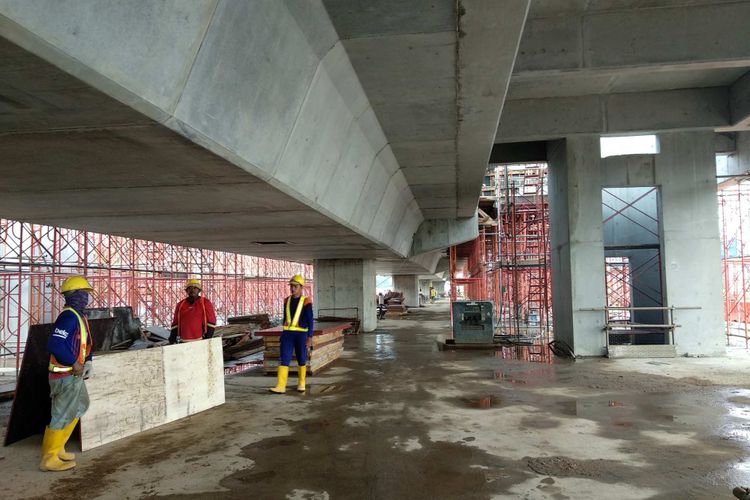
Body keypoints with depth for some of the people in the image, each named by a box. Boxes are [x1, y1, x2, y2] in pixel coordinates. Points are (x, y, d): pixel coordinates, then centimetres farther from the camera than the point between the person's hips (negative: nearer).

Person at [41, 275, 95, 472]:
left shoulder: (79, 316, 11)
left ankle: (57, 449, 34)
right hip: (66, 376, -10)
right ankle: (49, 459, 14)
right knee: (62, 416, 0)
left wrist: (88, 362, 5)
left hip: (75, 374, 10)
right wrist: (75, 364, -21)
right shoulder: (69, 316, -21)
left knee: (80, 407, 22)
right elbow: (54, 345, -31)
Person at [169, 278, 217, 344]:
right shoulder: (180, 305, 11)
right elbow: (175, 323, 15)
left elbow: (211, 322, -3)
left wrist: (207, 339, -11)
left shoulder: (205, 303, 0)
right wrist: (172, 338, 5)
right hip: (184, 342, 4)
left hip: (200, 341, -4)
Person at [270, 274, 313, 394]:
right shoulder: (287, 301, 9)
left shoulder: (306, 302, -6)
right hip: (287, 333, 4)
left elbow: (310, 320, -6)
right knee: (284, 359, -6)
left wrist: (309, 337, -11)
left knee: (301, 359, 9)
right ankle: (280, 386, -10)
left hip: (301, 334, -3)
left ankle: (301, 383, 25)